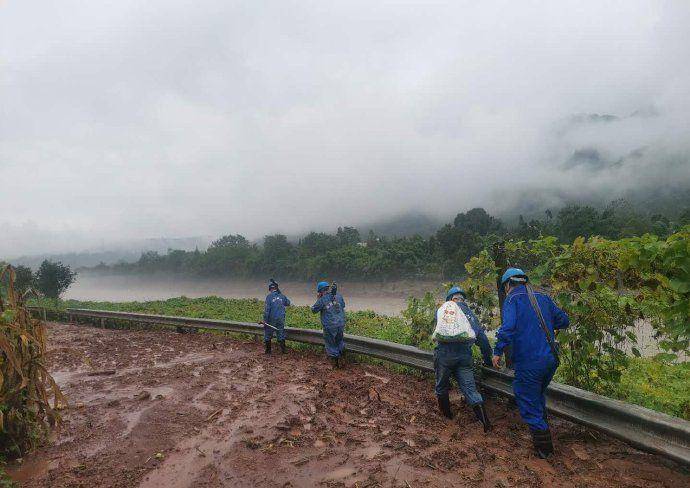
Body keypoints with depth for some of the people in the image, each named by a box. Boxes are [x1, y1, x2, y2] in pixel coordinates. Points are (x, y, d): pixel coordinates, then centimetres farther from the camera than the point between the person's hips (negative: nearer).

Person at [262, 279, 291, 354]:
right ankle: (283, 349, 13)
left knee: (268, 334, 12)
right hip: (281, 319, 3)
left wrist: (265, 319, -9)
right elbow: (288, 303, 19)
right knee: (281, 333, 13)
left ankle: (268, 349, 18)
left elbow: (267, 309, -13)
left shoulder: (269, 296, -10)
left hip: (271, 318, -3)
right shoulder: (282, 296, 1)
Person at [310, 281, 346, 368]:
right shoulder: (339, 296, 0)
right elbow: (343, 305, 18)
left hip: (329, 327, -4)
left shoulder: (322, 300, -14)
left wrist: (318, 299, 6)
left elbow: (314, 310, -2)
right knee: (339, 341, 25)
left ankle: (334, 362, 23)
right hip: (341, 324, 5)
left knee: (331, 344, 14)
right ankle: (340, 359, 34)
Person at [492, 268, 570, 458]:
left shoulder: (512, 299, -7)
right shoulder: (542, 297, 11)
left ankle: (544, 448, 10)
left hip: (528, 361, -7)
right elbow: (563, 320, 17)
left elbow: (508, 326, -23)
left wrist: (498, 351, -17)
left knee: (528, 403, 6)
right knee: (538, 395, 28)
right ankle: (543, 429, 40)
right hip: (551, 358, 7)